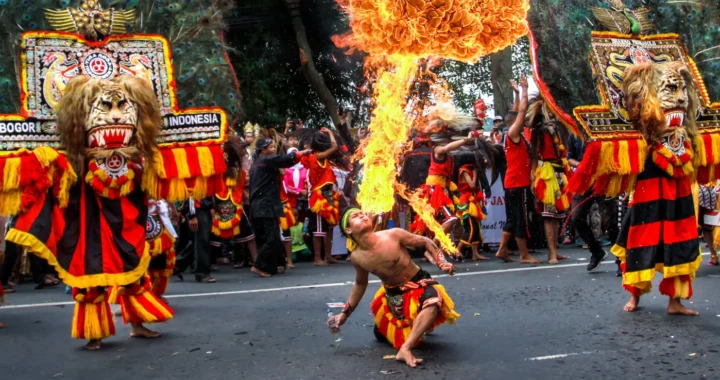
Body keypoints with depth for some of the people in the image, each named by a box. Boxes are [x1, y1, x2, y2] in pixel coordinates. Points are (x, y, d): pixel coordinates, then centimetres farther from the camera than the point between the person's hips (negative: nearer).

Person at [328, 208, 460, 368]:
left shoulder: (393, 235, -25)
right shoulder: (357, 257, -13)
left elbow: (425, 242, -11)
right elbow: (360, 284, 7)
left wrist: (442, 263, -22)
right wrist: (345, 314, 10)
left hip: (418, 284, -4)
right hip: (392, 294, 5)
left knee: (434, 300, -39)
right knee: (380, 335, 17)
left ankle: (405, 349, -38)